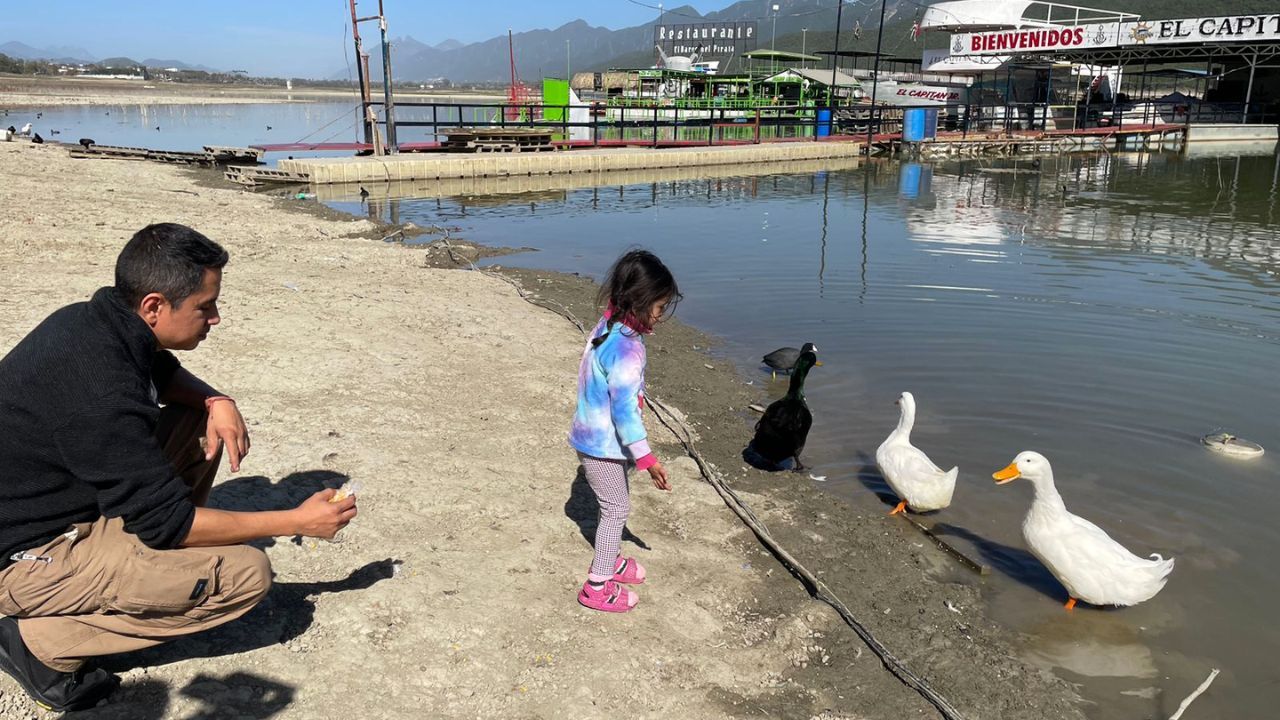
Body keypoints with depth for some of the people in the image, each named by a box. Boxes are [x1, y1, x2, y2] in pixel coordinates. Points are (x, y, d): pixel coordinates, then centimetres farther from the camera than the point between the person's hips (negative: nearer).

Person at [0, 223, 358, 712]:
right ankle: (40, 638, -7)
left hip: (53, 500, 9)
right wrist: (295, 522, -18)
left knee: (203, 422, 6)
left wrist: (216, 401, -6)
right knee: (247, 575, -17)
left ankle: (135, 564, 9)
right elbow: (166, 521, -24)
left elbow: (164, 374, 17)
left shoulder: (92, 320, -5)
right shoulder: (100, 391, -31)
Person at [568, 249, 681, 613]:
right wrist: (647, 459, -24)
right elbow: (624, 409, -28)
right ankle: (598, 586, 18)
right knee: (616, 508, 5)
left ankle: (609, 560, 42)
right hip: (603, 443, -9)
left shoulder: (609, 326, 1)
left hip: (594, 436, 9)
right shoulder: (627, 348, -28)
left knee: (616, 504, 23)